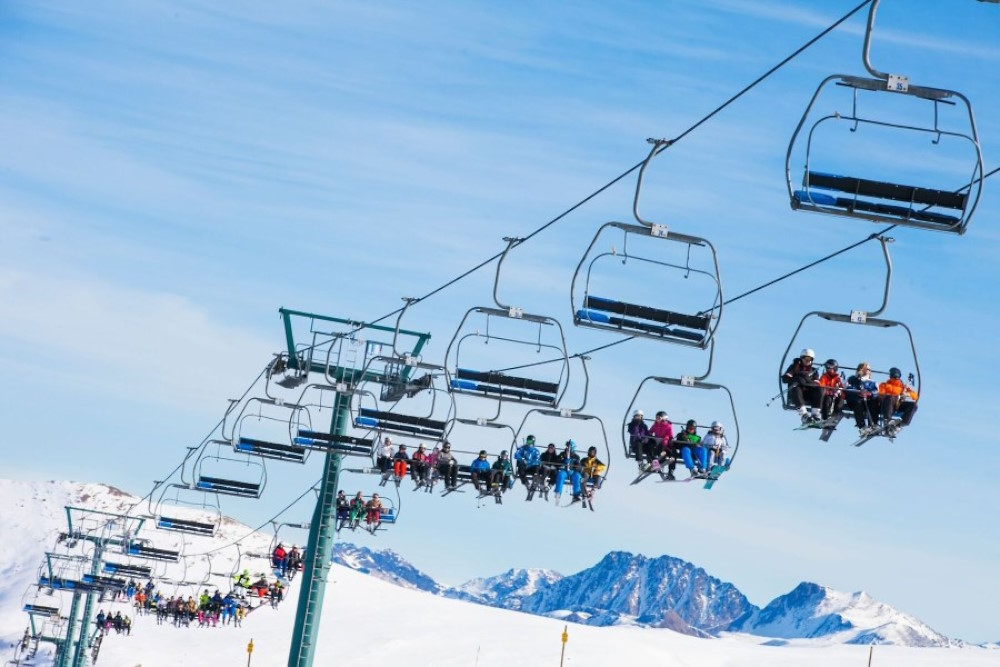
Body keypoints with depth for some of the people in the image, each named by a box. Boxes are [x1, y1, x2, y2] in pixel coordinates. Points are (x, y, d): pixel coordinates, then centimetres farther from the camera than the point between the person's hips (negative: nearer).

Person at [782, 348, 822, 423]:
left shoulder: (813, 371, 18)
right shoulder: (794, 367, 13)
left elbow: (817, 384, 0)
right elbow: (784, 379, -3)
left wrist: (807, 381, -21)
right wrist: (796, 379, -22)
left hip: (808, 396, 2)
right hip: (794, 396, -2)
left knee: (819, 389, -25)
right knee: (796, 389, -36)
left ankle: (815, 413, -32)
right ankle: (804, 415, -47)